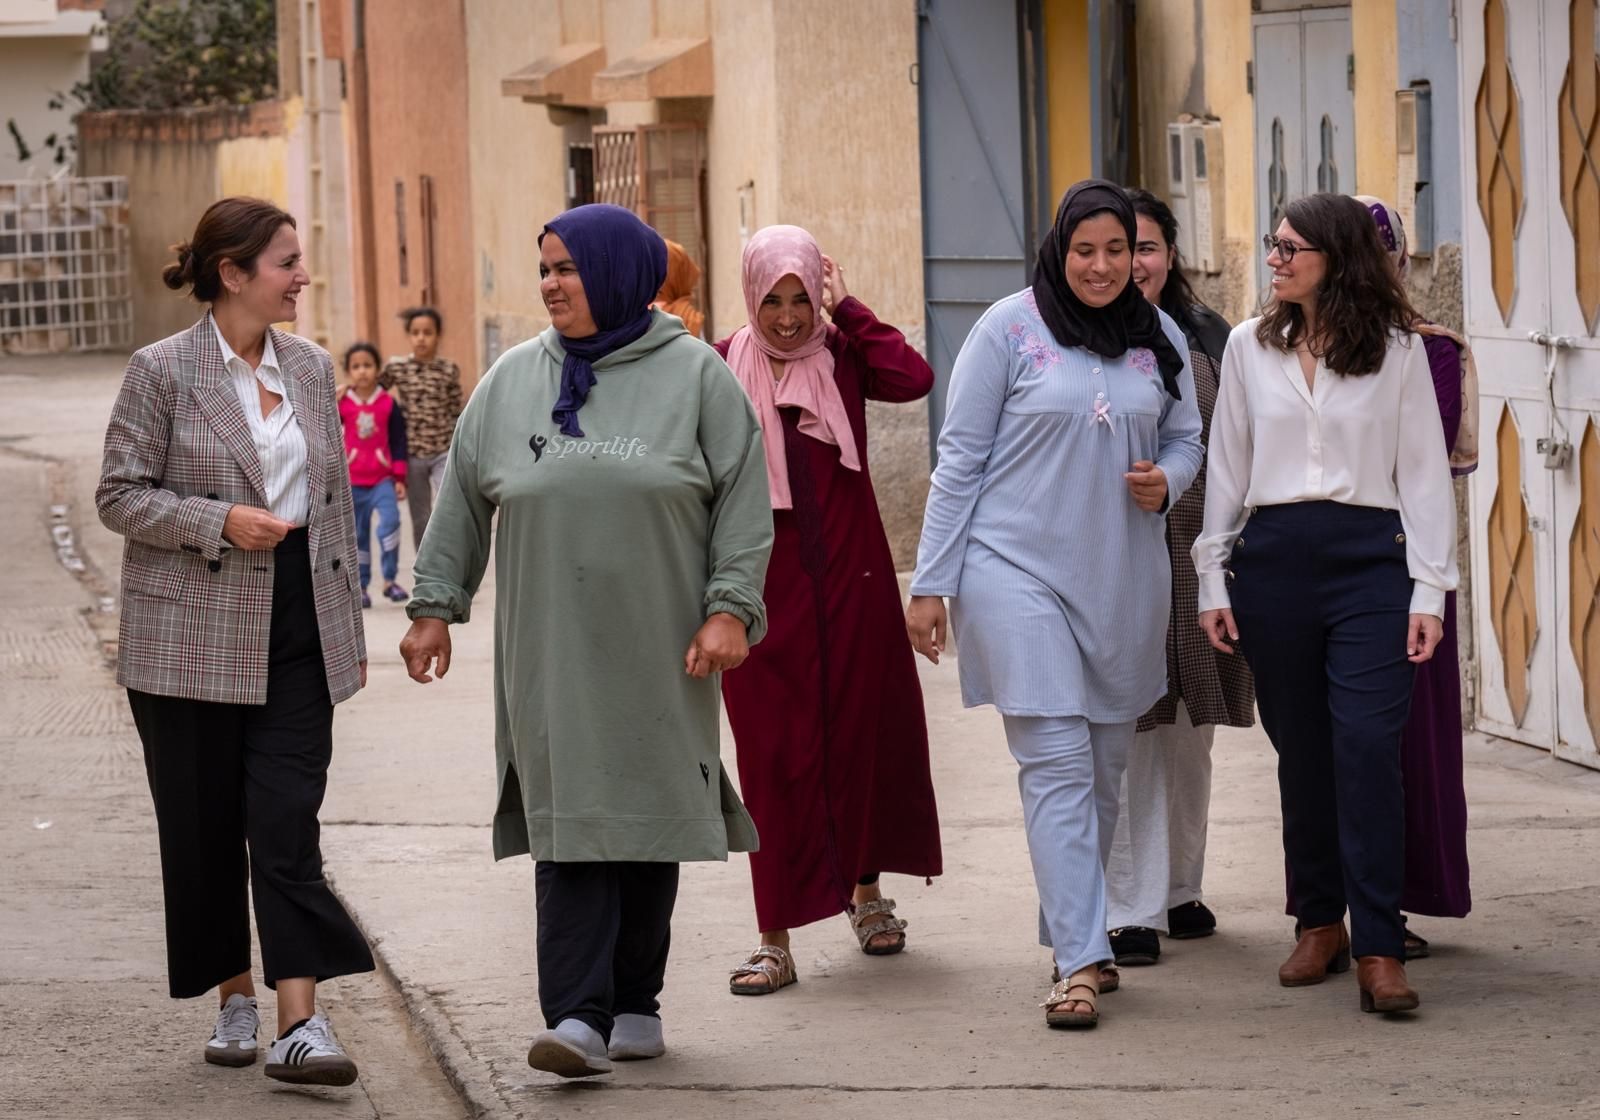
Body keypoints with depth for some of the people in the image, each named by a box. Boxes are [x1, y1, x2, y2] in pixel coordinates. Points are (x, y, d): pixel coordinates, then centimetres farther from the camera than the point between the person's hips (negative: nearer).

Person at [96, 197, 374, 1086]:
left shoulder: (312, 369, 10)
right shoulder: (163, 372, -5)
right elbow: (121, 495, -6)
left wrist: (350, 625, 15)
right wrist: (219, 521, -19)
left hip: (297, 638, 3)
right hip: (192, 638, -3)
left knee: (288, 822, -7)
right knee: (204, 827, 6)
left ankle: (301, 1023, -14)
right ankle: (235, 1000, 21)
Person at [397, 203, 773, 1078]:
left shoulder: (694, 375, 1)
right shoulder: (514, 381, 8)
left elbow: (743, 498, -1)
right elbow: (463, 499, 13)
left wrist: (730, 608, -9)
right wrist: (434, 605, 9)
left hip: (658, 650, -1)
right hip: (551, 653, 1)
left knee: (649, 820, 6)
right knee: (571, 822, -8)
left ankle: (633, 1003, 18)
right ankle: (579, 1016, -13)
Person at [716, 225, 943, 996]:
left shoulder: (842, 356, 2)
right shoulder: (724, 368, 0)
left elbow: (913, 378, -18)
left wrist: (847, 309, -11)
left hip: (849, 579, 1)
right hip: (766, 583, -1)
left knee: (860, 732, 11)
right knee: (774, 753, -1)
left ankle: (866, 890, 33)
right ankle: (776, 939, 1)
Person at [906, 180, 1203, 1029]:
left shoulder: (1159, 338, 8)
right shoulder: (1010, 329, -3)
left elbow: (1186, 438, 20)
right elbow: (960, 458, -2)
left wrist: (1167, 480, -5)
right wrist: (930, 583, -4)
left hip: (1124, 576, 5)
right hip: (1020, 568, -4)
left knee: (1106, 766, 10)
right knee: (1056, 762, -11)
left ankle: (1073, 929, 26)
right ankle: (1079, 960, -14)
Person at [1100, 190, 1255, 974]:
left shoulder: (1205, 338, 9)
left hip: (1193, 550, 4)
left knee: (1189, 734, 12)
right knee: (1122, 737, -5)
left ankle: (1179, 889, 26)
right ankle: (1129, 909, -1)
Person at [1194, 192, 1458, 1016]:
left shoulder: (1398, 351, 4)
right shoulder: (1249, 347, 10)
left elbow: (1423, 473, 3)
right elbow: (1226, 468, 14)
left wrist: (1429, 589, -3)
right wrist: (1212, 582, 9)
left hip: (1368, 559, -3)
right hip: (1273, 561, 3)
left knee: (1367, 746, -12)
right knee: (1301, 752, 6)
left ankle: (1379, 949, -11)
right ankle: (1320, 923, 19)